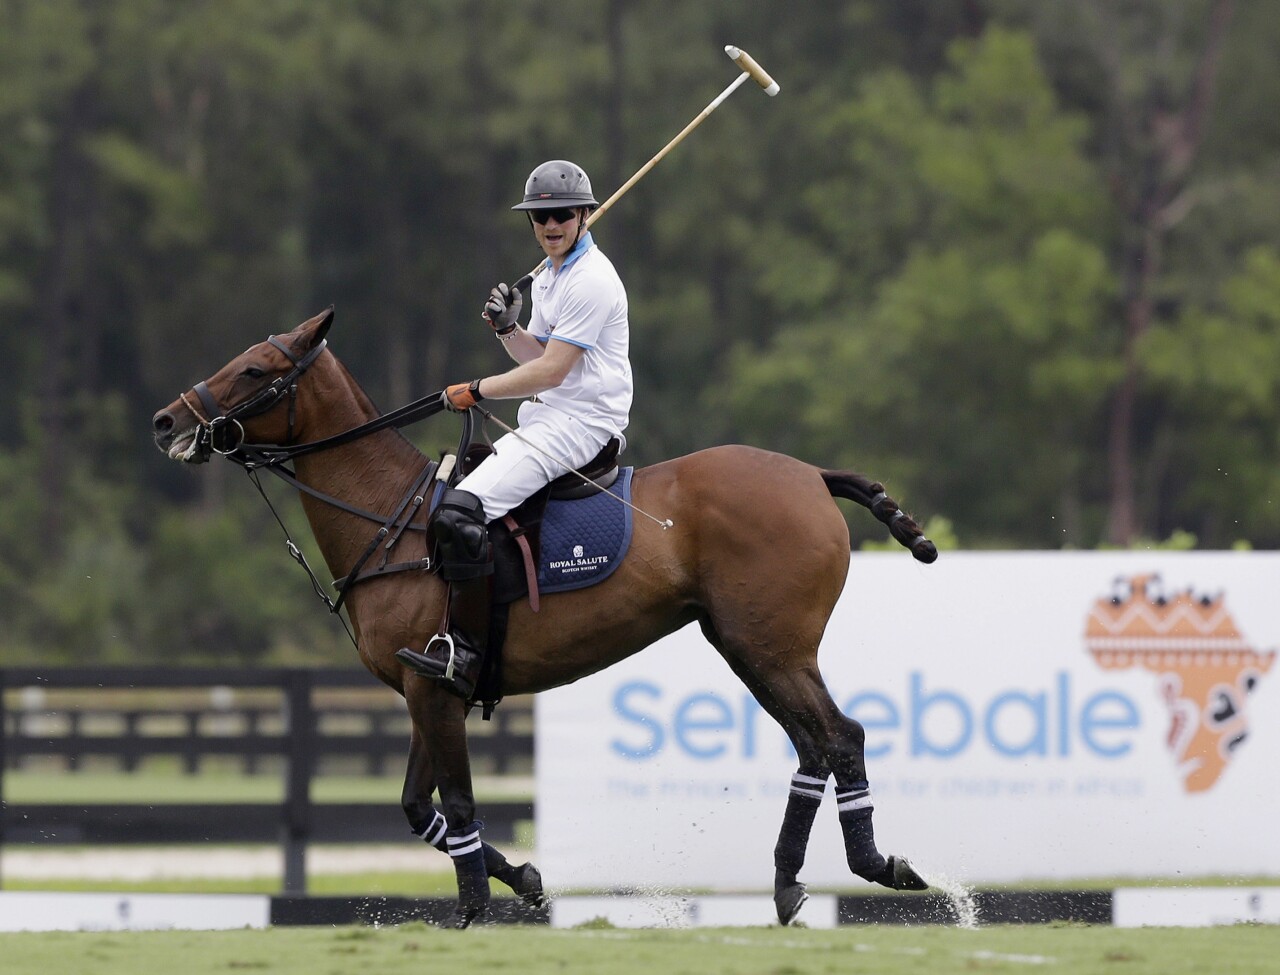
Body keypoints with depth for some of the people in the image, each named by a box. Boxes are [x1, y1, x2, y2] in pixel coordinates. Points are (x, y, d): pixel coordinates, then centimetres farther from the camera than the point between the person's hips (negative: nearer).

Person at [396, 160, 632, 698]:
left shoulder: (591, 281, -15)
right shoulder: (551, 276, 17)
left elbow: (551, 371, -18)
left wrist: (475, 391, -10)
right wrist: (507, 328, 4)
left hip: (578, 424, -11)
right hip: (547, 418, 11)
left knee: (462, 509, -26)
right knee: (446, 486, 16)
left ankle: (465, 653, -29)